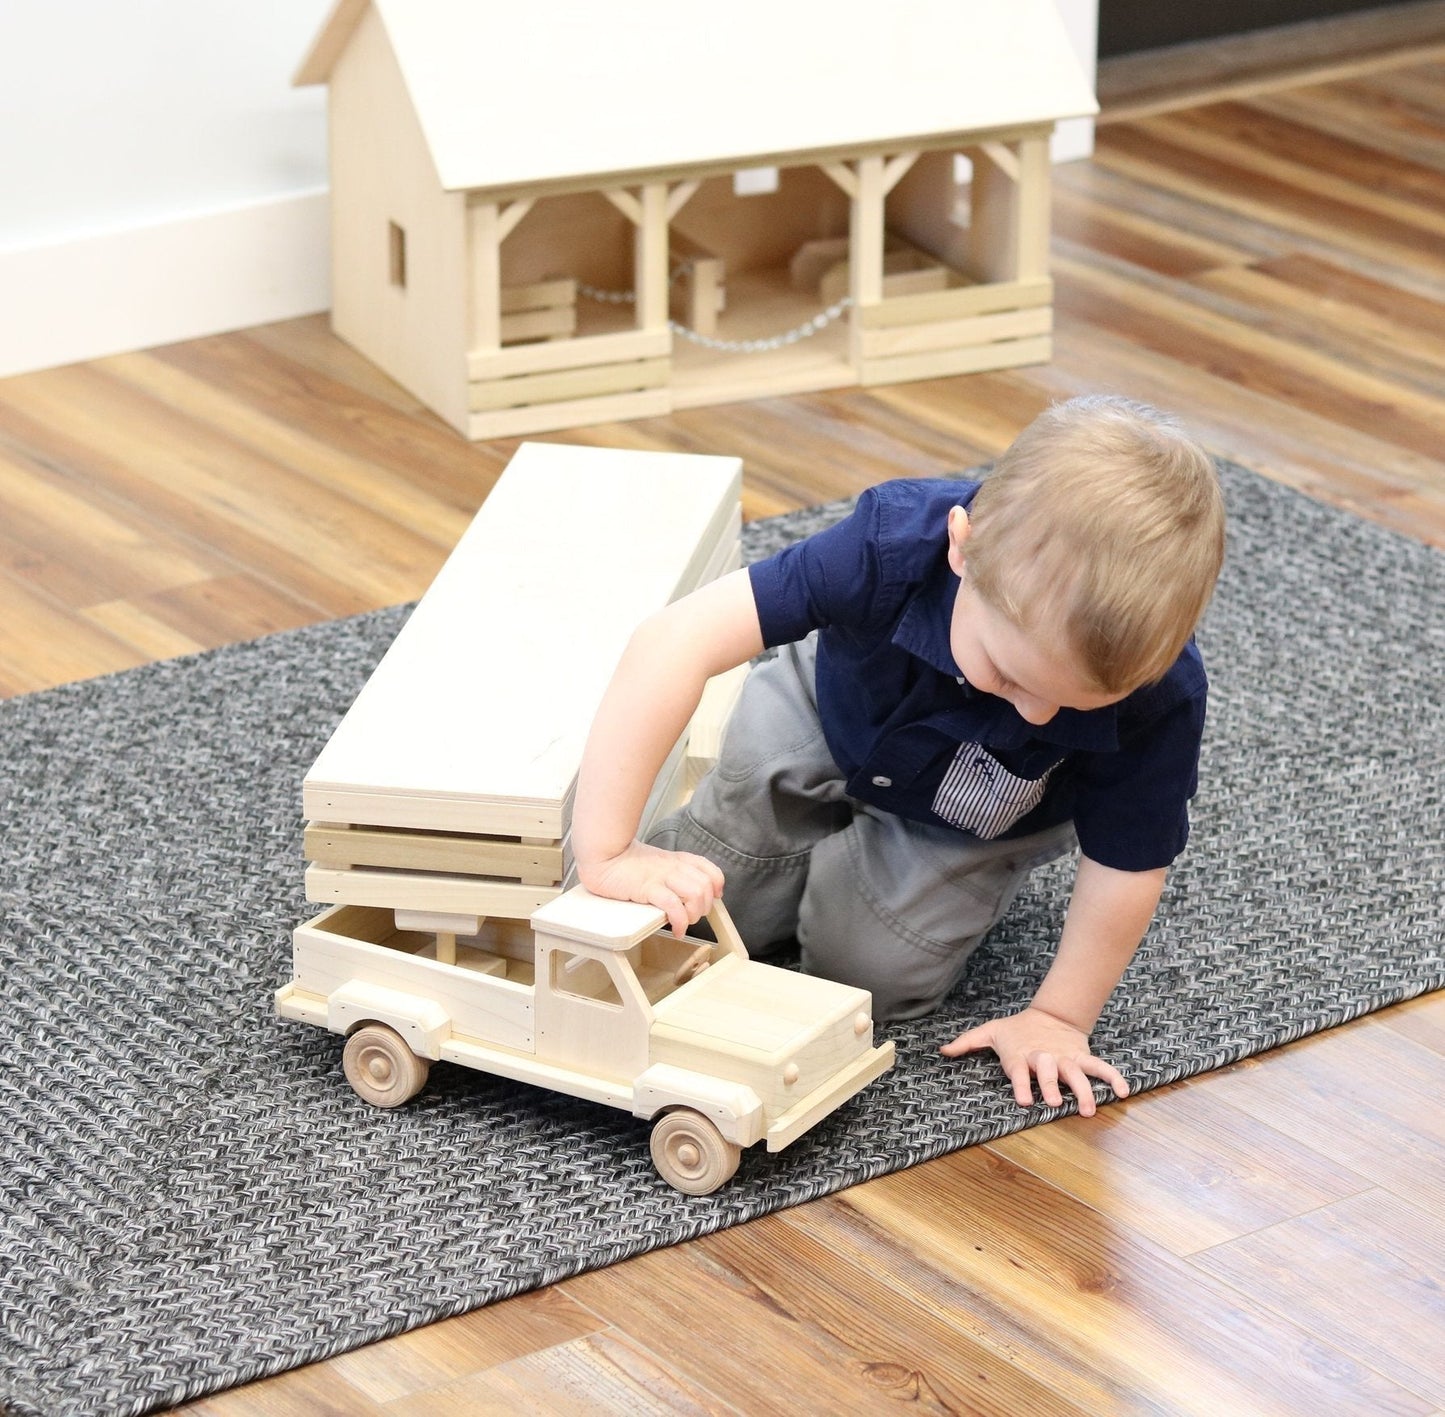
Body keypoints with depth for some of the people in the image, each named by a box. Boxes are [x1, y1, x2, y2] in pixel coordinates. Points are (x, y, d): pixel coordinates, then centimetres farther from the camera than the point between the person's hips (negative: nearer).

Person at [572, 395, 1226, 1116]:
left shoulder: (1160, 696, -41)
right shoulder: (896, 542, -46)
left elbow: (1126, 868, -24)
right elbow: (676, 643, -50)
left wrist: (1058, 1017, -18)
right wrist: (606, 853, -52)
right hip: (832, 717, 0)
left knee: (869, 966, -13)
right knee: (690, 915, 3)